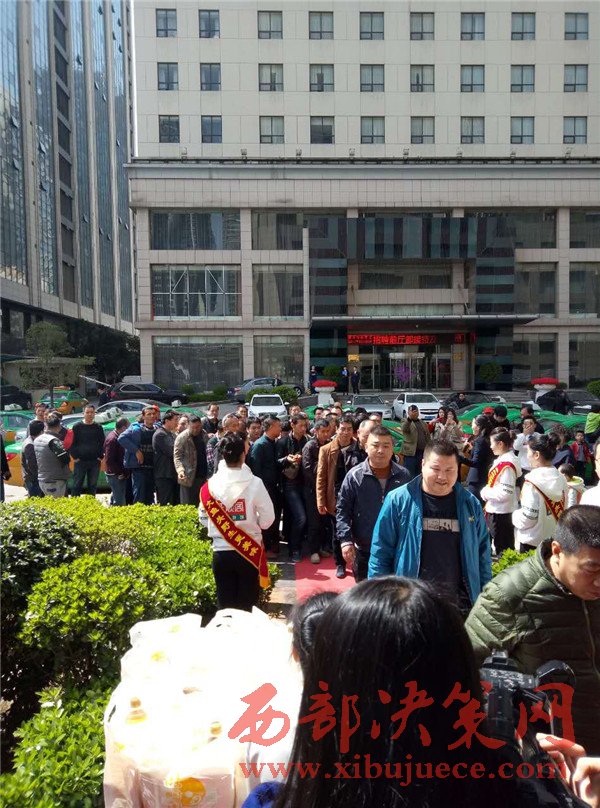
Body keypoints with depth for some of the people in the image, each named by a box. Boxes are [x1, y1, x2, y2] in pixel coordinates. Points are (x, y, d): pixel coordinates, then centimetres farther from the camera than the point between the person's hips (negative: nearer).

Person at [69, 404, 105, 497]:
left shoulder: (98, 427, 8)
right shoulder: (77, 427, 2)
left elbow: (103, 443, 9)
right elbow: (71, 443, 1)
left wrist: (101, 456, -1)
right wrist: (74, 456, -7)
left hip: (95, 461, 2)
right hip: (80, 461, -2)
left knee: (93, 486, 8)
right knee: (77, 485, 1)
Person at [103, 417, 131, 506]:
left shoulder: (118, 437, 10)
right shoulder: (112, 439, -18)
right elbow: (109, 460, -21)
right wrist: (120, 473, -17)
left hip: (121, 474, 10)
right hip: (116, 475, -10)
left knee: (115, 497, 20)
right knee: (120, 502, -7)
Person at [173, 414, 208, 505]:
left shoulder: (204, 435, 9)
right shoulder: (181, 437, -8)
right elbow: (177, 457, -10)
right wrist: (180, 470, -27)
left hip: (204, 476, 5)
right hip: (189, 477, -5)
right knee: (188, 507, 3)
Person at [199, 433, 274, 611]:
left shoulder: (210, 485, -7)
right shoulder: (254, 483, -13)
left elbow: (204, 518, 1)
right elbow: (267, 518, -9)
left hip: (221, 552, 2)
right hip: (249, 551, -1)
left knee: (225, 606, 14)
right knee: (248, 605, 13)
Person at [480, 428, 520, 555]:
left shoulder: (507, 464, -22)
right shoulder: (501, 460, 8)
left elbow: (505, 493, -23)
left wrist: (485, 492, -12)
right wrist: (486, 492, 4)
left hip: (502, 513, -9)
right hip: (495, 511, 9)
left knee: (503, 549, 3)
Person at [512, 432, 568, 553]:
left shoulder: (532, 481, -20)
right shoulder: (561, 478, 0)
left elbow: (527, 519, -19)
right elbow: (563, 511, 8)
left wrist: (515, 515, -1)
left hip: (532, 542, -6)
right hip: (556, 540, 6)